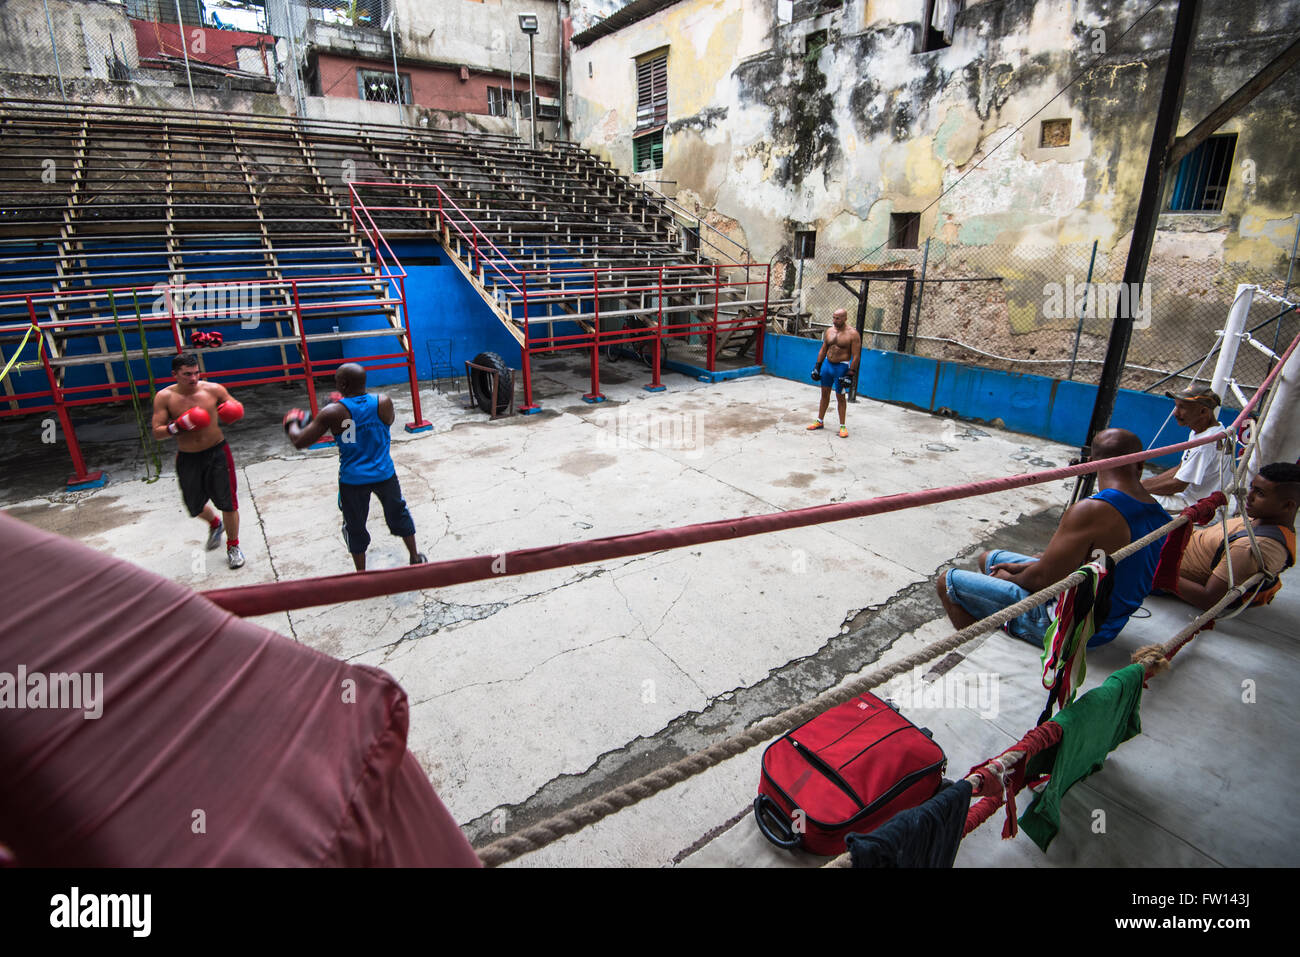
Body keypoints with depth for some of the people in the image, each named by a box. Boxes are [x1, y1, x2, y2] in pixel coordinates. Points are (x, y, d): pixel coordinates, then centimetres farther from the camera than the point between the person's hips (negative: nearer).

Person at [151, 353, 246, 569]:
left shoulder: (213, 389, -8)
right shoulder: (164, 397, -7)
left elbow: (236, 407, 6)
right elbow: (157, 432, -8)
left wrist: (233, 412, -18)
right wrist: (178, 426, -27)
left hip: (217, 452, -1)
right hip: (188, 458, 2)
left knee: (227, 502, -1)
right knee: (195, 505, 14)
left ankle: (233, 547, 18)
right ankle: (215, 524, 49)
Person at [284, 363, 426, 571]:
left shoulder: (333, 413, -17)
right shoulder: (383, 402, -10)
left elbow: (299, 442, -11)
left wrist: (292, 424, 12)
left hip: (353, 480, -2)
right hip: (385, 474, 2)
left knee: (355, 528, 17)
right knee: (399, 515, 24)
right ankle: (416, 559, 37)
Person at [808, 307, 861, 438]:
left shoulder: (852, 334, -12)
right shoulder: (829, 331, 5)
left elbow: (856, 356, -13)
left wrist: (851, 373, -17)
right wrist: (817, 366, 10)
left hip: (842, 367, -5)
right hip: (827, 364, 5)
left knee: (840, 396, 0)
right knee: (825, 393, 12)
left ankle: (842, 426, 11)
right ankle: (820, 421, 24)